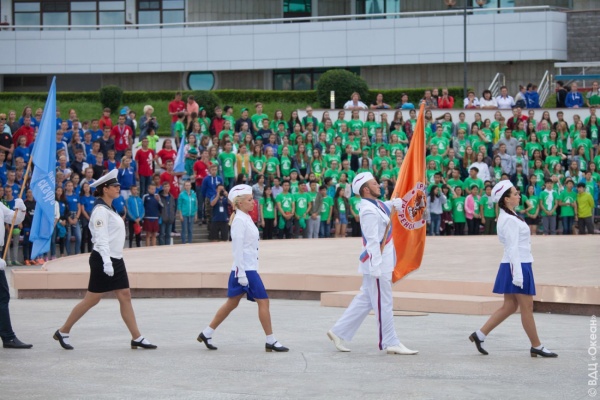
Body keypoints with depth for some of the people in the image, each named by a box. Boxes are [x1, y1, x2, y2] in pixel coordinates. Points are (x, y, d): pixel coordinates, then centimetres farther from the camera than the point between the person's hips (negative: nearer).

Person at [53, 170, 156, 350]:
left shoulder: (110, 209, 15)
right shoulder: (101, 211, -14)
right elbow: (101, 239, -21)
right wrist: (106, 262, -28)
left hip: (116, 259, 9)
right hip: (103, 259, -9)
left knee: (125, 296, 5)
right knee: (92, 299, -3)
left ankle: (137, 338, 5)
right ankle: (63, 332, 8)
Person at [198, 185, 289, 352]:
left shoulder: (246, 219, 14)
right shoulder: (239, 220, -15)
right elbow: (238, 248, -19)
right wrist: (242, 273, -21)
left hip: (249, 268, 10)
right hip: (245, 269, -10)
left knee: (232, 303, 13)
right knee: (263, 301, -6)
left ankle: (206, 334, 18)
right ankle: (271, 341, 0)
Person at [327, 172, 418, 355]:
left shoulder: (376, 205, 9)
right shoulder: (369, 211, -19)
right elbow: (373, 241, -24)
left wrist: (395, 203, 11)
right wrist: (376, 268, -26)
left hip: (380, 264, 10)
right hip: (377, 264, -10)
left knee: (365, 300, 15)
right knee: (384, 304, -2)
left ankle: (339, 331, 20)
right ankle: (390, 343, 6)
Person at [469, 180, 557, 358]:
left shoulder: (508, 217, 15)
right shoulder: (510, 220, -17)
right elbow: (513, 248, -21)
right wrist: (517, 274, -23)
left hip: (518, 265, 10)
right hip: (518, 265, -10)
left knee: (509, 306, 11)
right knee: (527, 307, -1)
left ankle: (480, 334, 10)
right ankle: (536, 346, 7)